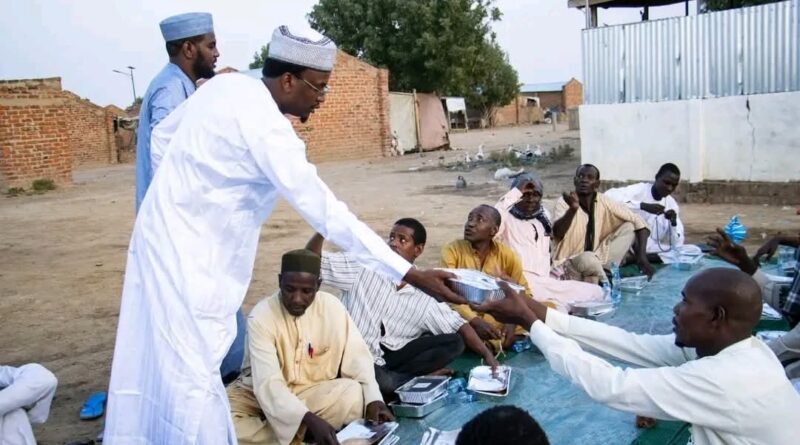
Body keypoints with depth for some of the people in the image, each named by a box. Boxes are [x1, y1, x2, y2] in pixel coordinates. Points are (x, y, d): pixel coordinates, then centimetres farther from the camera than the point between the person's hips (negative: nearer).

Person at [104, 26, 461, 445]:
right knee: (192, 374, -4)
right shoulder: (265, 127, -25)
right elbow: (326, 211, -29)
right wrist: (409, 273, -28)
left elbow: (163, 135, 14)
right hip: (187, 253, -10)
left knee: (165, 365, 21)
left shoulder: (227, 85, 2)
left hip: (168, 234, 10)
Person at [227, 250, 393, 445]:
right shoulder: (261, 316, -21)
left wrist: (373, 398, -28)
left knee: (355, 395, -30)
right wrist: (309, 419, -42)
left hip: (315, 392, 1)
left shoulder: (332, 308, -13)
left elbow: (357, 356, -10)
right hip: (268, 395, -1)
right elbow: (267, 382, -28)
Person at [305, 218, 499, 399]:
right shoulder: (363, 265, -5)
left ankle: (391, 377, -18)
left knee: (454, 343, -9)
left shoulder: (425, 295, 2)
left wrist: (487, 355, -9)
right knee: (383, 384, -38)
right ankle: (419, 374, -7)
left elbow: (459, 326, 2)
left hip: (389, 357, 5)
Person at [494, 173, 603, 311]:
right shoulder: (507, 218, -3)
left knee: (595, 292, -1)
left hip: (548, 281, 8)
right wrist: (516, 192, -21)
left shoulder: (544, 215, 20)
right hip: (523, 282, -8)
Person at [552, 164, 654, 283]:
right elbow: (557, 235, -31)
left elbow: (638, 221, -3)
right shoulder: (564, 202, -15)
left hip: (597, 259, 4)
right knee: (588, 258, -38)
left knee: (629, 227, -8)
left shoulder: (604, 202, -5)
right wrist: (573, 209, -49)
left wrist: (642, 256, -17)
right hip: (570, 263, -4)